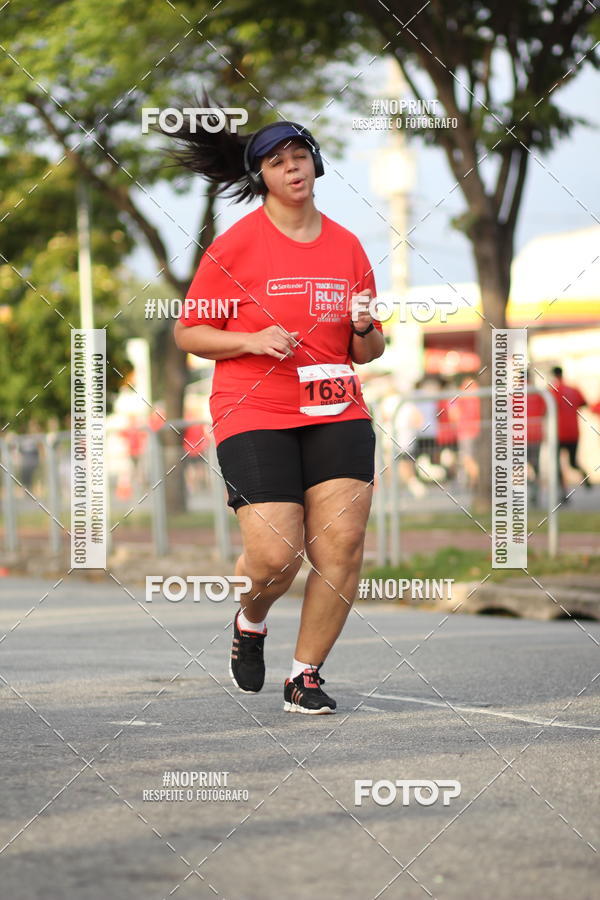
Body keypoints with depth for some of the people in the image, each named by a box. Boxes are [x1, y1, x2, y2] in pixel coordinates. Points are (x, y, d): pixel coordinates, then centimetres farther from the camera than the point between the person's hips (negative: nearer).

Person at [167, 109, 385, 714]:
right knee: (274, 556, -13)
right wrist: (253, 340, -13)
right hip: (253, 414, -4)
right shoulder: (234, 245, -1)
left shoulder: (347, 246, 11)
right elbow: (188, 333, 2)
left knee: (343, 543, -10)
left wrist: (364, 330, -5)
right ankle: (250, 621, 24)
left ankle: (305, 675, 6)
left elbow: (366, 352, 18)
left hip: (336, 413, 4)